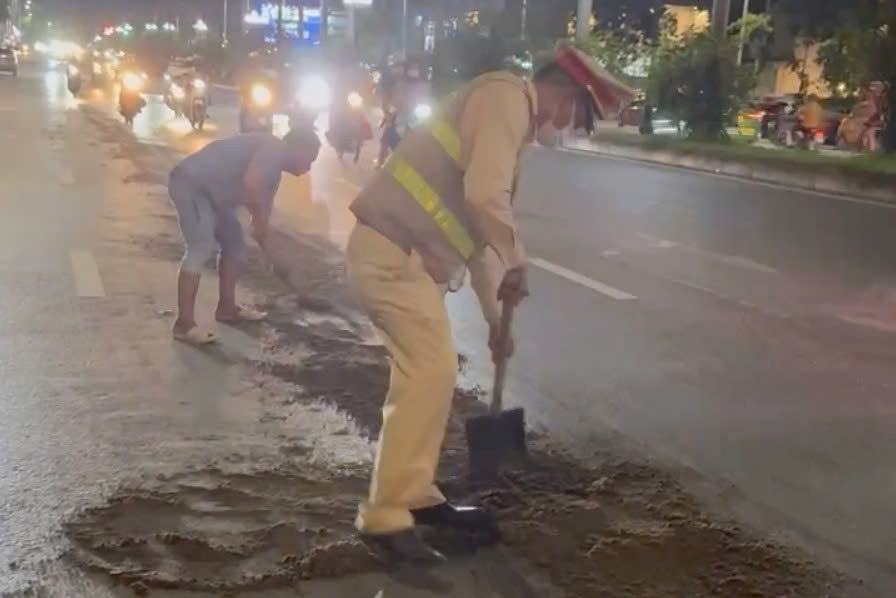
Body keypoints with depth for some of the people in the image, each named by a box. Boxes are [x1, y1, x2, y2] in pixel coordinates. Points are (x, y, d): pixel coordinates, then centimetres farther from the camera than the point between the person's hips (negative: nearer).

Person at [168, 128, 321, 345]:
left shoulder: (274, 171, 17)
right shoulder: (274, 148, -15)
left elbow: (263, 207, 22)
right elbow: (250, 183, -32)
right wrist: (259, 223, -20)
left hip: (210, 191, 11)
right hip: (190, 183, -11)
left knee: (234, 242, 17)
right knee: (202, 248, -20)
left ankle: (227, 308, 25)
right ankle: (184, 324, -21)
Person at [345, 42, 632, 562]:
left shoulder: (516, 123, 22)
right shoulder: (507, 96, -9)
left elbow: (479, 231, 26)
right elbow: (485, 196, -24)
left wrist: (496, 319, 27)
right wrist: (516, 265, -8)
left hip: (409, 254, 10)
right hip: (392, 251, -10)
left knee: (430, 372, 15)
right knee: (431, 373, -10)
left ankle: (418, 496, 27)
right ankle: (385, 516, -2)